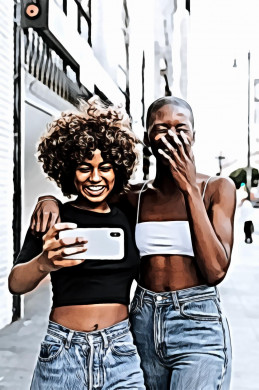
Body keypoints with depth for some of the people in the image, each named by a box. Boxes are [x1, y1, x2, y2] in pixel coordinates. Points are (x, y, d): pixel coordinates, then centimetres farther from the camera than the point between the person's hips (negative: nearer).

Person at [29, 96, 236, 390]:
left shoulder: (217, 188, -5)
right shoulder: (135, 198, 3)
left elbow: (216, 270, -16)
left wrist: (190, 189, -19)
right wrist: (50, 200, -7)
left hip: (198, 325, -3)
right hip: (144, 324, 3)